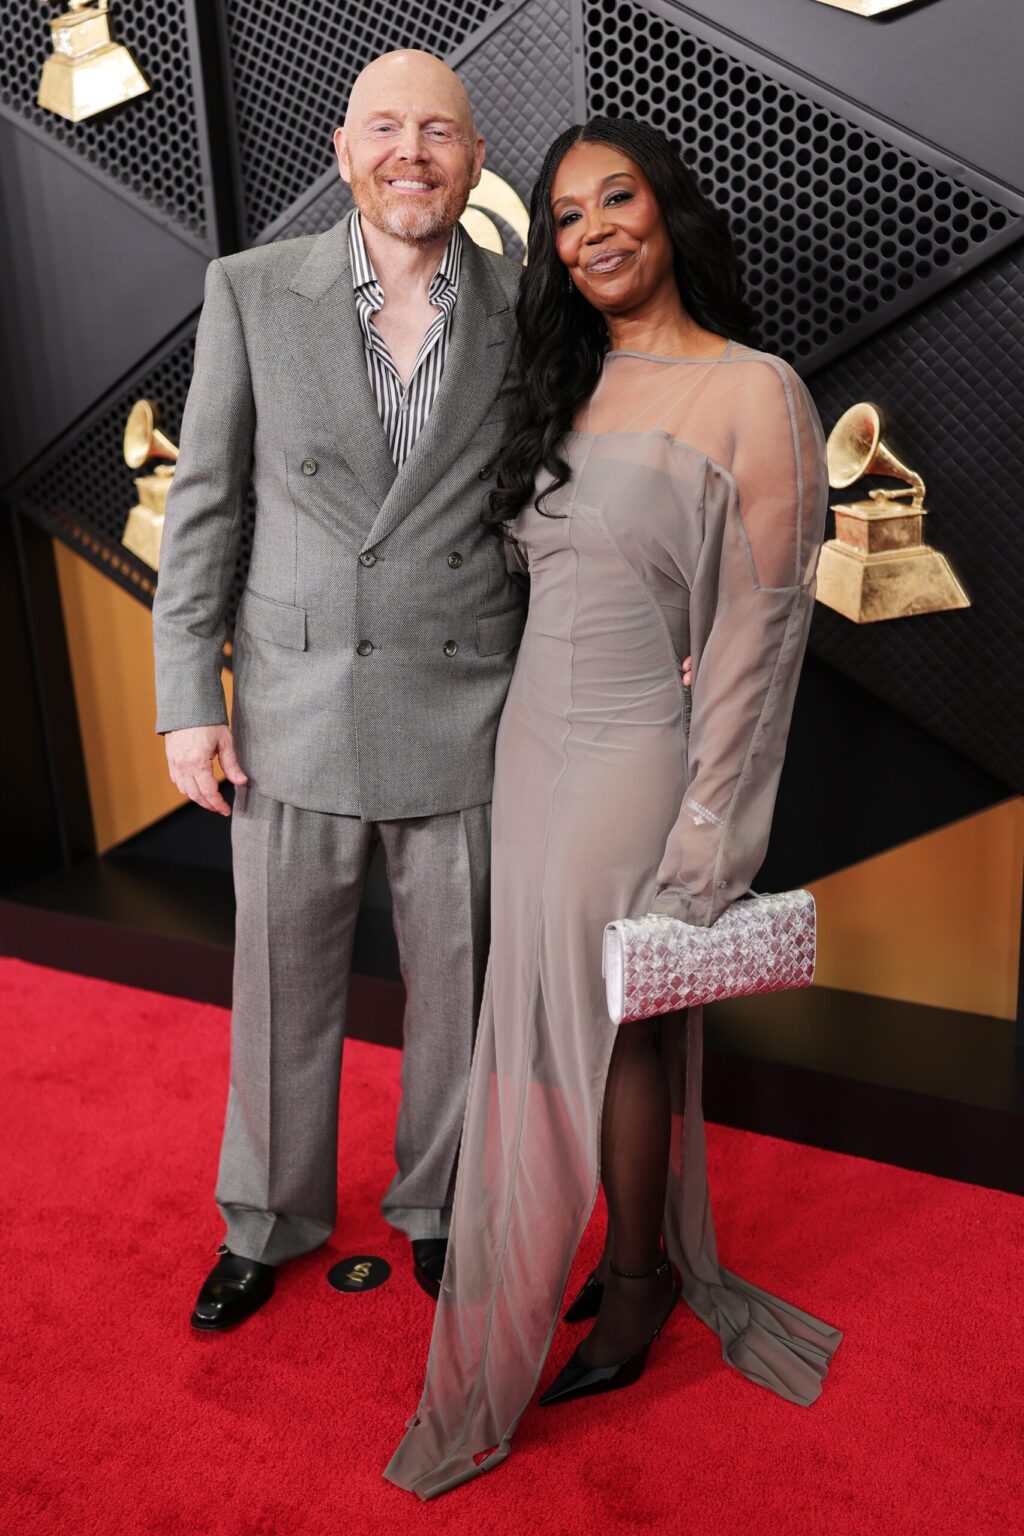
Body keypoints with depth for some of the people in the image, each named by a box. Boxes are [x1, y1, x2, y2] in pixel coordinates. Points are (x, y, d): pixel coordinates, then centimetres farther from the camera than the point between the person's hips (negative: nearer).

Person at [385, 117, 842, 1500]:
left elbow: (756, 631, -14)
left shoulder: (752, 394, -11)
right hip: (532, 741, 7)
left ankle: (637, 1284, 30)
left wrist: (704, 836, -15)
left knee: (610, 1027, 5)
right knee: (546, 1015, 13)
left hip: (630, 758, -7)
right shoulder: (567, 388, 11)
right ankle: (639, 1246, 35)